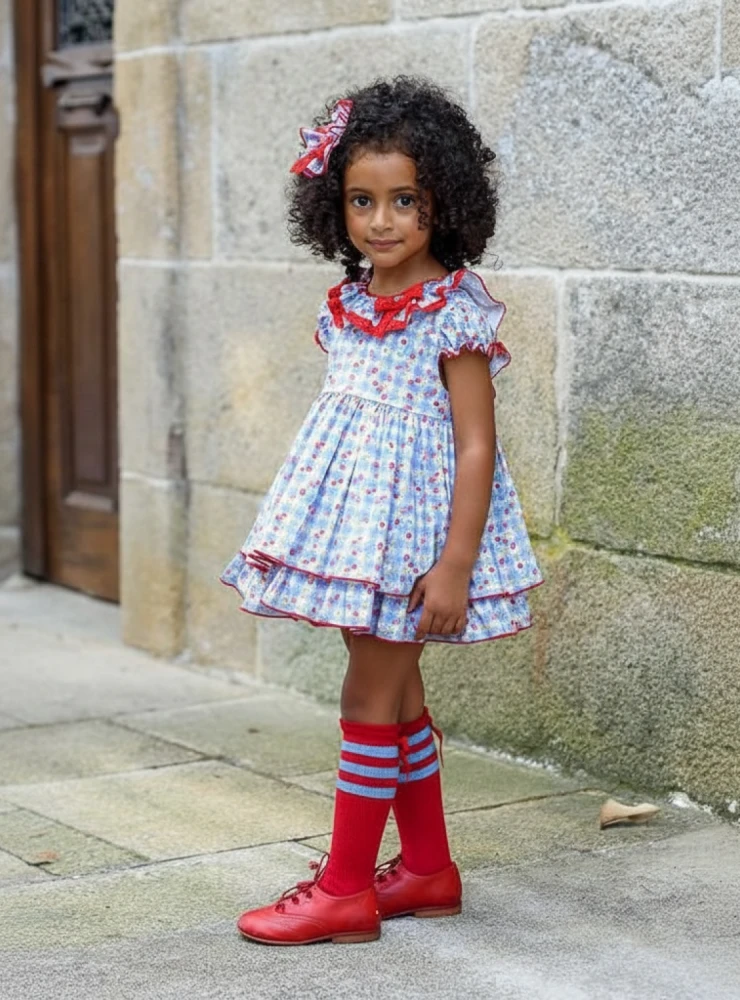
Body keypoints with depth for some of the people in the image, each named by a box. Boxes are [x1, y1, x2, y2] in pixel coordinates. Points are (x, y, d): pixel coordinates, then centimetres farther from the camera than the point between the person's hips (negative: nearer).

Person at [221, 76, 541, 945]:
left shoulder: (456, 314, -14)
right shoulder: (350, 304, 8)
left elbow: (475, 448, -16)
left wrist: (455, 564, -21)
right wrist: (316, 531, 18)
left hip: (411, 528, -8)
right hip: (355, 525, 8)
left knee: (371, 699, -3)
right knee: (395, 697, 14)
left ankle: (346, 888, 7)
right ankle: (428, 871, 26)